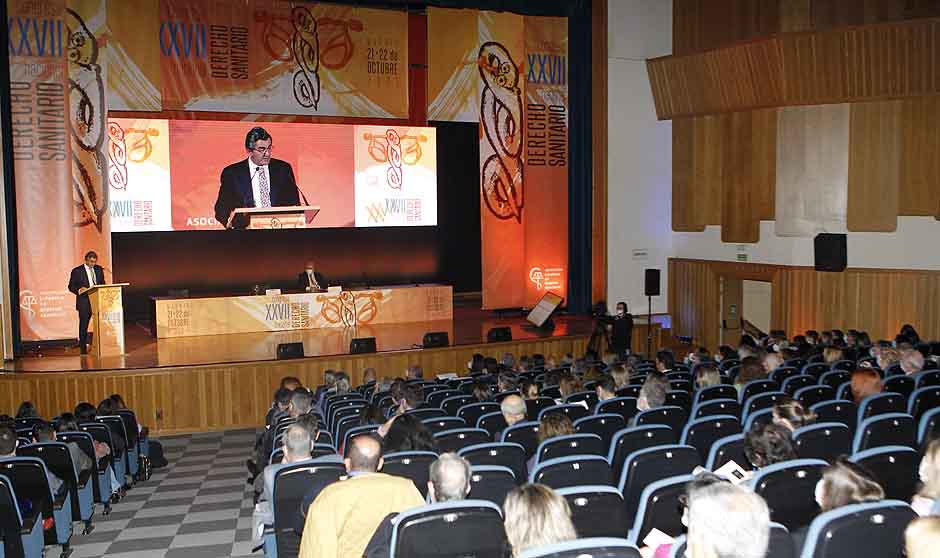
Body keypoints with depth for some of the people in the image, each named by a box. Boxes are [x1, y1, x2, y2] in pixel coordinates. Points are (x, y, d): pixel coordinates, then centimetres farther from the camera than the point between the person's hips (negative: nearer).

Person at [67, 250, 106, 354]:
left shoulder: (99, 269, 12)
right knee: (83, 326, 3)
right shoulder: (77, 271, 1)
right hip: (84, 302, -3)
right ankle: (83, 348, 10)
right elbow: (71, 286, 2)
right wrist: (79, 290, -18)